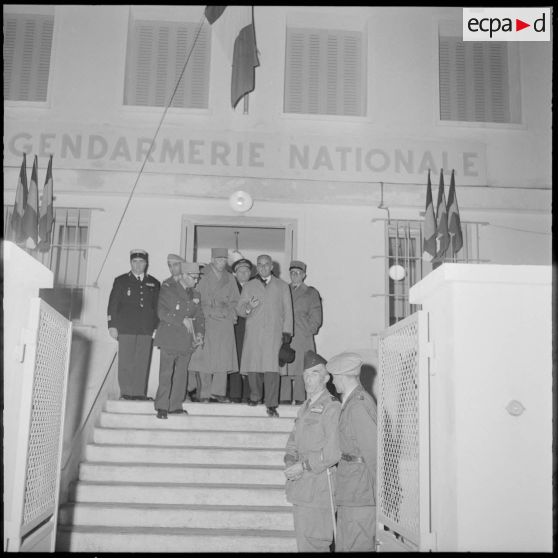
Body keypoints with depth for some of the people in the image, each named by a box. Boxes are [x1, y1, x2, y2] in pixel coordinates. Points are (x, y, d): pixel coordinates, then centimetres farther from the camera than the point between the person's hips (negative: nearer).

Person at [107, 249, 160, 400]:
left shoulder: (154, 283, 13)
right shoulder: (121, 281, 9)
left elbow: (157, 307, 13)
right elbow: (112, 304, 5)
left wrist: (157, 327, 6)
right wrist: (112, 325, -3)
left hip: (146, 329, 2)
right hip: (126, 328, -1)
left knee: (143, 362, 0)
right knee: (126, 362, 0)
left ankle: (140, 392, 7)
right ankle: (126, 392, 7)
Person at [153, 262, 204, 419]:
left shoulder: (195, 294, 14)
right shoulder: (168, 289, -3)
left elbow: (199, 316, 15)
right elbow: (162, 312, -12)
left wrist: (199, 333, -1)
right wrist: (182, 320, -17)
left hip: (187, 341, 5)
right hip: (169, 339, -5)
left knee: (181, 373, 8)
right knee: (166, 373, -5)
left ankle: (176, 405, 15)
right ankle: (162, 407, 1)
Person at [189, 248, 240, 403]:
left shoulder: (230, 279, 14)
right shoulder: (203, 278, 4)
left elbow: (235, 301, 15)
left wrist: (227, 312, -1)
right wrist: (212, 312, -8)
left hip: (225, 323, 2)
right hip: (206, 322, -2)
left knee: (224, 359, -5)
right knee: (205, 359, -3)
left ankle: (218, 391, -1)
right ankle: (205, 393, 2)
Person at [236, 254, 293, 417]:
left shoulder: (282, 286, 15)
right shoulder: (249, 286, 16)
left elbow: (287, 311, 13)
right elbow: (239, 310, 12)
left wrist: (287, 332, 4)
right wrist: (248, 307, -10)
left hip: (274, 333, -1)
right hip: (253, 332, 2)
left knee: (272, 368, -12)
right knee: (253, 367, 0)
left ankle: (271, 405, -10)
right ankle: (255, 396, 23)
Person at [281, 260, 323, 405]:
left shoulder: (311, 293, 13)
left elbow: (316, 318, 9)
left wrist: (307, 332, -2)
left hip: (302, 339, -2)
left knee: (301, 369, -6)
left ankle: (300, 399, -3)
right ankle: (285, 399, 0)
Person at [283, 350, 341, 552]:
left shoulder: (332, 408, -12)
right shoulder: (305, 408, 15)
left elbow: (333, 452, -18)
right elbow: (293, 441, 20)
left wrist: (304, 466, -15)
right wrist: (290, 462, 0)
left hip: (319, 489, -8)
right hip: (301, 489, 8)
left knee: (315, 544, -5)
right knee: (303, 543, 16)